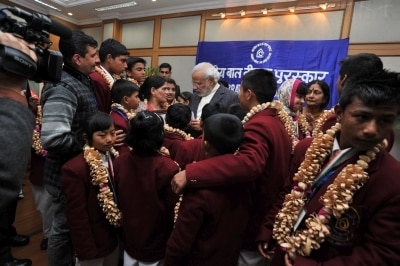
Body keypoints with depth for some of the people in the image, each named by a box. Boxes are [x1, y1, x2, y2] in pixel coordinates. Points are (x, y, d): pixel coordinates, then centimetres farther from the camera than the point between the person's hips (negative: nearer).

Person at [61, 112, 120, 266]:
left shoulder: (116, 158, -5)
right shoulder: (74, 169, -25)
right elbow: (77, 216, -20)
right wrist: (86, 250, -14)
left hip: (116, 235, 6)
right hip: (93, 241, -6)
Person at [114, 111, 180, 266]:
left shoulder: (120, 162, -15)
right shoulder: (167, 168, -28)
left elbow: (117, 200, -2)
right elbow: (174, 210, -18)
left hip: (129, 239, 4)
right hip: (155, 245, -3)